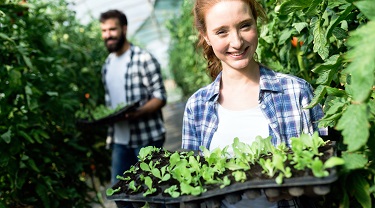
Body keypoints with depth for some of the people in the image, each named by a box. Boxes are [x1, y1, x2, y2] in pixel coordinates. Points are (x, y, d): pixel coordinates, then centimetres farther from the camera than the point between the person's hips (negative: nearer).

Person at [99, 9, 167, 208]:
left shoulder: (143, 58, -9)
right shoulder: (107, 64, 12)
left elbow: (160, 97, -13)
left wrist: (137, 113, -28)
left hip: (147, 137, -6)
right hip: (119, 139, 7)